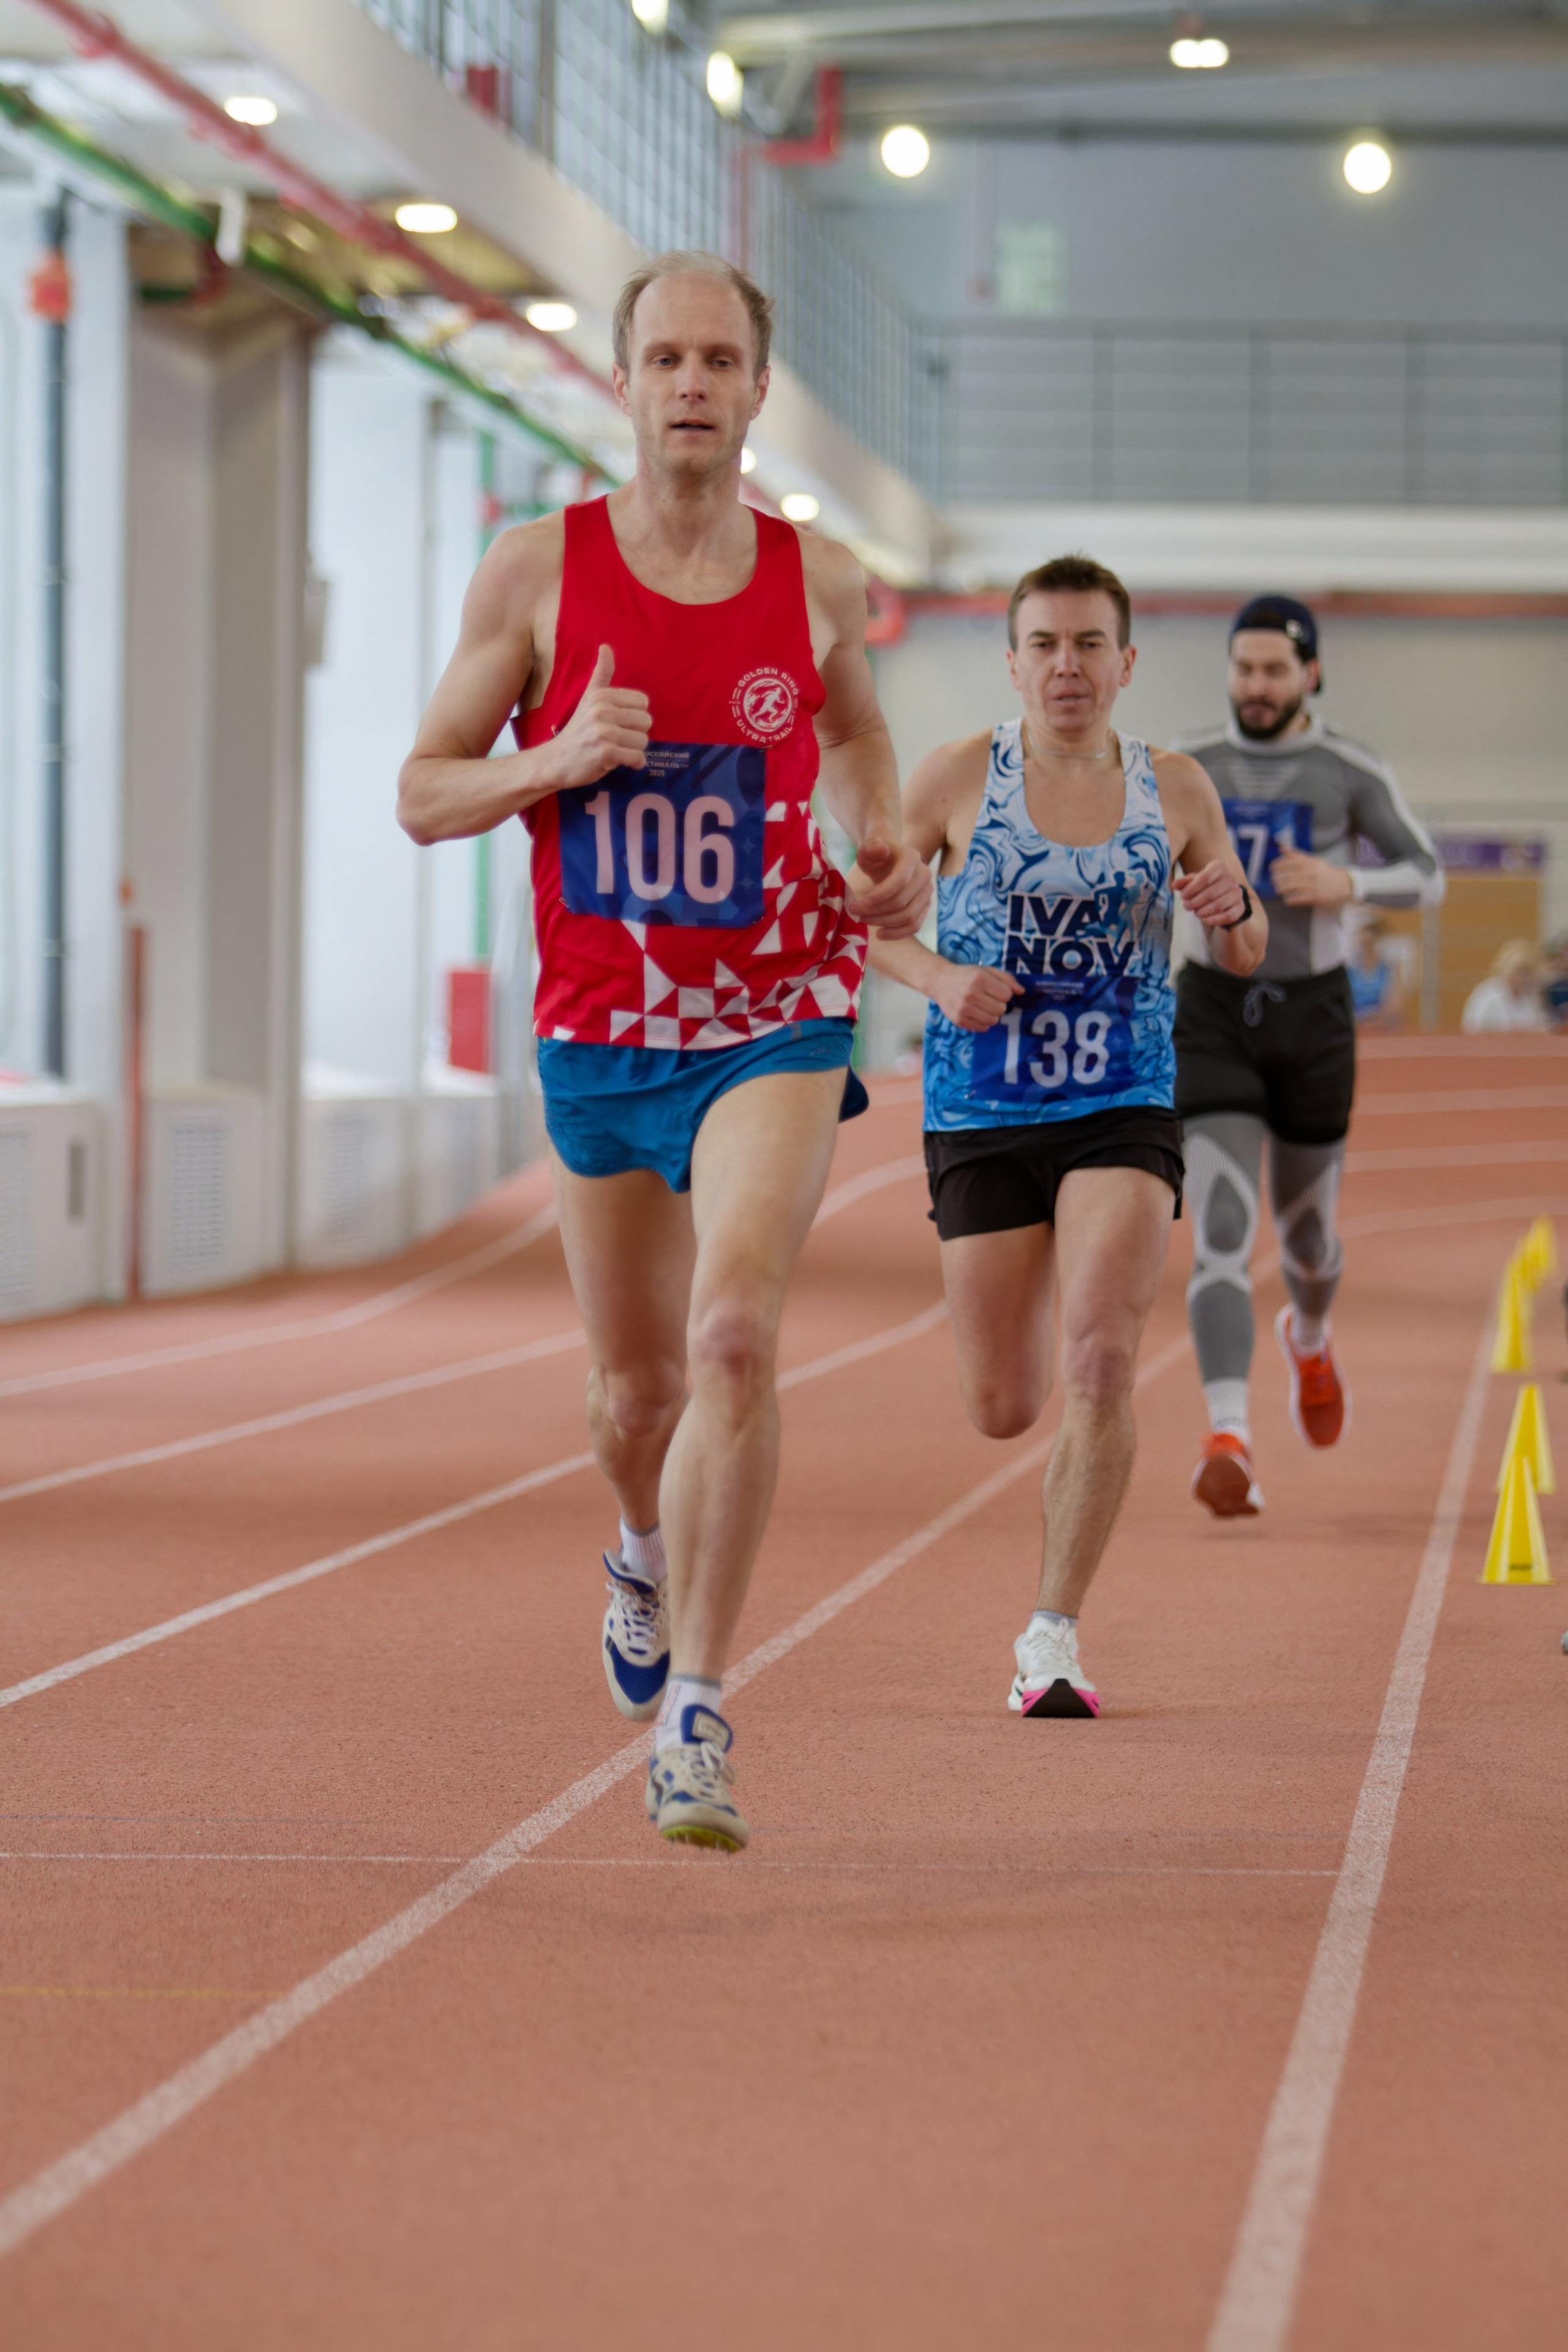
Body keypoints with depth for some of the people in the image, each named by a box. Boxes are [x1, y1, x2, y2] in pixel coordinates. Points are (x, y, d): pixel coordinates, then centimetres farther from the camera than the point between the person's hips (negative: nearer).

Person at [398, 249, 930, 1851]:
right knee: (634, 1389, 14)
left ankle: (691, 1719, -19)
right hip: (597, 1038, 1)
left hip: (774, 1027, -1)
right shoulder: (537, 572, -4)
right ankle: (646, 1551, 51)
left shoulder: (816, 580, 0)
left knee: (734, 1334, -23)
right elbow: (422, 794, 0)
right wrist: (556, 759, -18)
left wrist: (890, 860, 4)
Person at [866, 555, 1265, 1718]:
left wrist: (1235, 905, -9)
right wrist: (939, 977, -13)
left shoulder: (1176, 790, 3)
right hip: (983, 1114, 0)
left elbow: (1247, 957, 14)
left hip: (1124, 1112, 0)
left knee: (1102, 1357, -21)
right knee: (1003, 1409, 2)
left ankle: (1053, 1637, -15)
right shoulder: (960, 778, -2)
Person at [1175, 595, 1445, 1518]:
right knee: (1222, 1231, -17)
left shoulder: (1353, 772, -5)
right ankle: (1230, 1441, -26)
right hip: (1215, 1015, 0)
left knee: (1306, 1228, 16)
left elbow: (1427, 877, 1)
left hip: (1313, 1017, 0)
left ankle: (1312, 1335, 53)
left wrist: (1348, 885, -19)